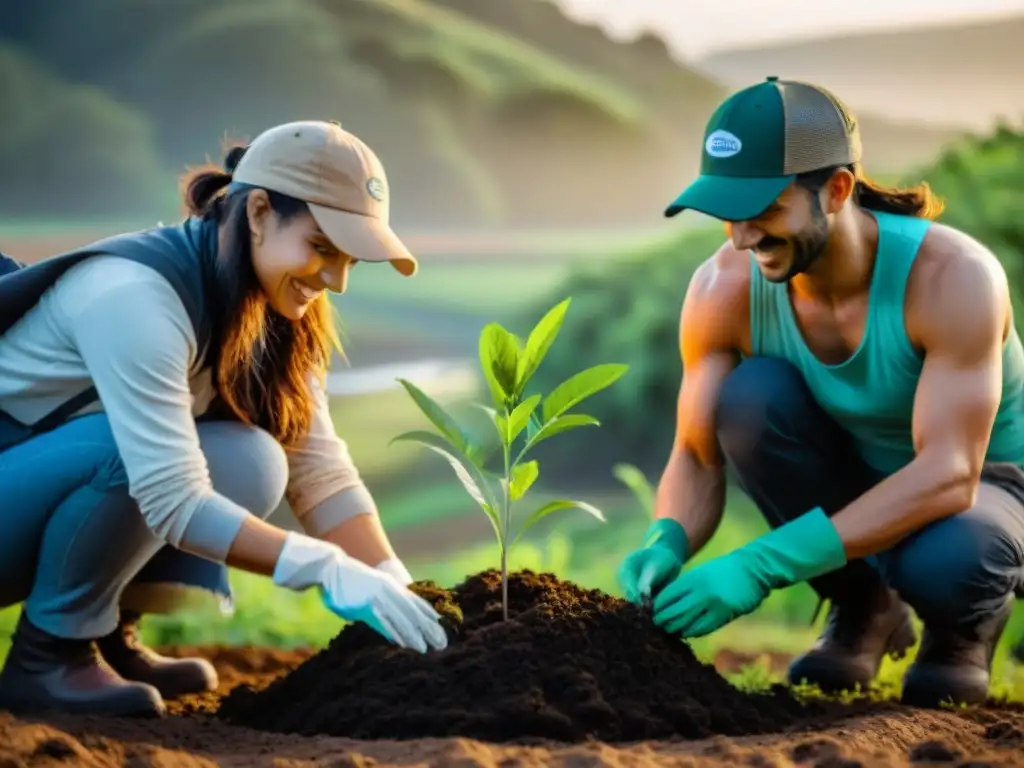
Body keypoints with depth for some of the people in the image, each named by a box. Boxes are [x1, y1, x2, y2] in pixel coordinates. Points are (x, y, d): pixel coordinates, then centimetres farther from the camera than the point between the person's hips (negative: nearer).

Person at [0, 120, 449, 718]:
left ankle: (108, 635, 2)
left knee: (249, 466, -15)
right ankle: (48, 653, -13)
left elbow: (318, 469, -7)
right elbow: (174, 500, -33)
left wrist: (398, 590, -17)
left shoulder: (269, 313, -2)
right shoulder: (137, 294, -28)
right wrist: (329, 569, -34)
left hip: (61, 493, 8)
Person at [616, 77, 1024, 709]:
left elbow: (949, 475, -39)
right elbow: (697, 457, -13)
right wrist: (666, 545, -37)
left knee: (942, 562, -40)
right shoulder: (724, 290, -20)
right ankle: (862, 604, -3)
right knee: (750, 395, -28)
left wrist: (761, 566, -46)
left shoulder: (952, 276, -32)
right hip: (855, 478, 4)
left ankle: (963, 628, 1)